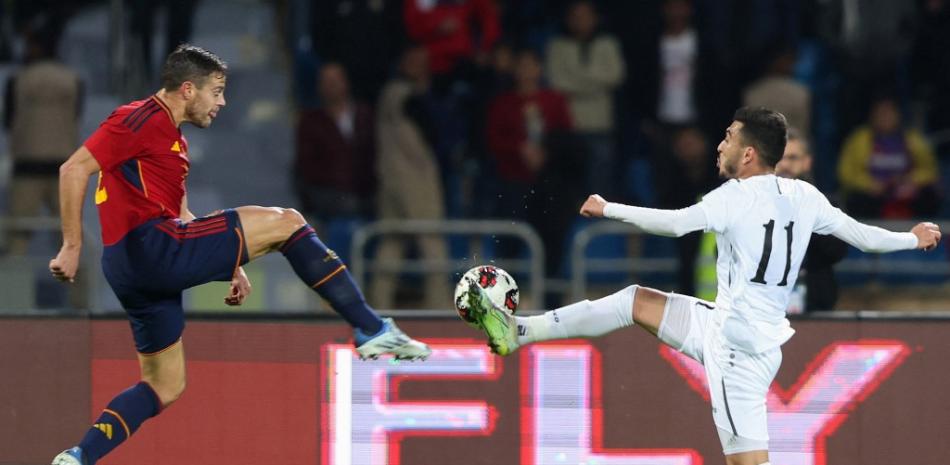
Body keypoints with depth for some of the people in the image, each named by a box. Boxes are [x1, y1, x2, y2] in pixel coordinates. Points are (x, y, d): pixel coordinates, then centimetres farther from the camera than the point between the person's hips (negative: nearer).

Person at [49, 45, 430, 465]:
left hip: (133, 272, 11)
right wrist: (72, 246, -17)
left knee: (165, 386, 14)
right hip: (149, 245, -11)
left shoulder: (172, 139, 25)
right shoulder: (141, 119, -6)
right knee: (286, 222, -6)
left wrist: (229, 267, 23)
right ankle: (371, 329, -7)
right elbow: (73, 170, -13)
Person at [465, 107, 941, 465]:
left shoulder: (738, 197, -16)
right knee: (635, 301, 17)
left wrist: (609, 209, -15)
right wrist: (914, 238, 26)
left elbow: (676, 223, -25)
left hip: (737, 349, -9)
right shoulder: (805, 197, 4)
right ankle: (518, 332, 22)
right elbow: (863, 235, 9)